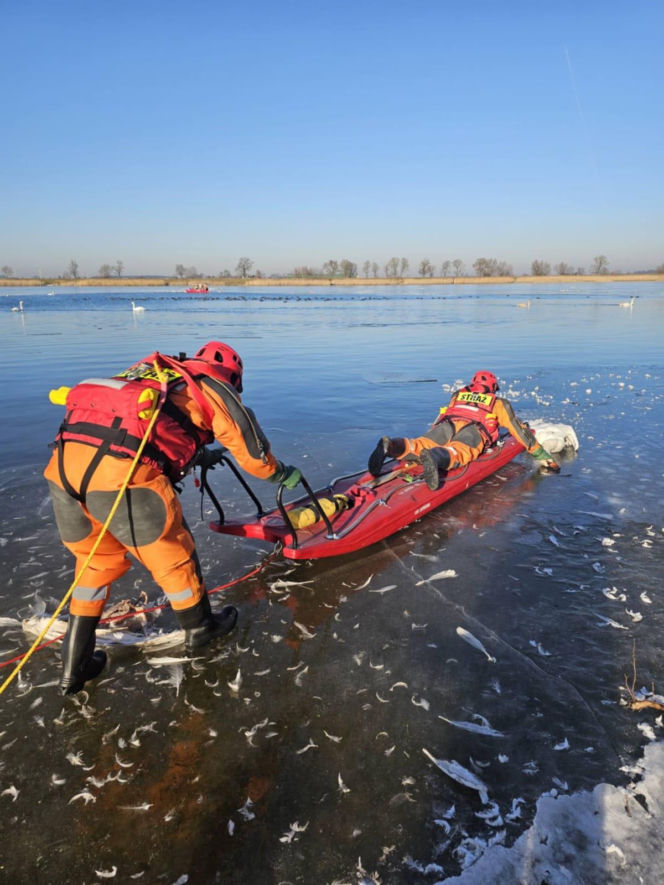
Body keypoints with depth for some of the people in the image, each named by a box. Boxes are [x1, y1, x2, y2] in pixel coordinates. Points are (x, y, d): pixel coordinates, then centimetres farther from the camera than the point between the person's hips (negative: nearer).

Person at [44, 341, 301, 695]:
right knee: (170, 553, 17)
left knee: (98, 561, 24)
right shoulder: (215, 388, 15)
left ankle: (74, 667, 33)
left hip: (62, 462, 7)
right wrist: (284, 474, 39)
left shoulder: (151, 373, 31)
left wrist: (198, 456, 56)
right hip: (121, 469, -6)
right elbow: (254, 454, 20)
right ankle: (199, 627, 39)